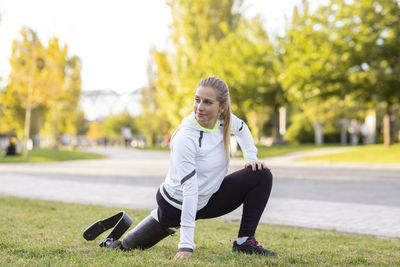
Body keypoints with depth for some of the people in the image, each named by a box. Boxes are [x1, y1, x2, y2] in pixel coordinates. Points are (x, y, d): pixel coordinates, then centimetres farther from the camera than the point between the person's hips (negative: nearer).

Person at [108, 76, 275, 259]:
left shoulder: (225, 119, -13)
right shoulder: (185, 139, -32)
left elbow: (242, 129, 16)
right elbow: (189, 190, -35)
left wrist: (251, 158, 2)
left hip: (209, 200, 5)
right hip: (176, 205, -5)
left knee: (262, 175, -10)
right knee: (128, 246, 4)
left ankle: (245, 241, -7)